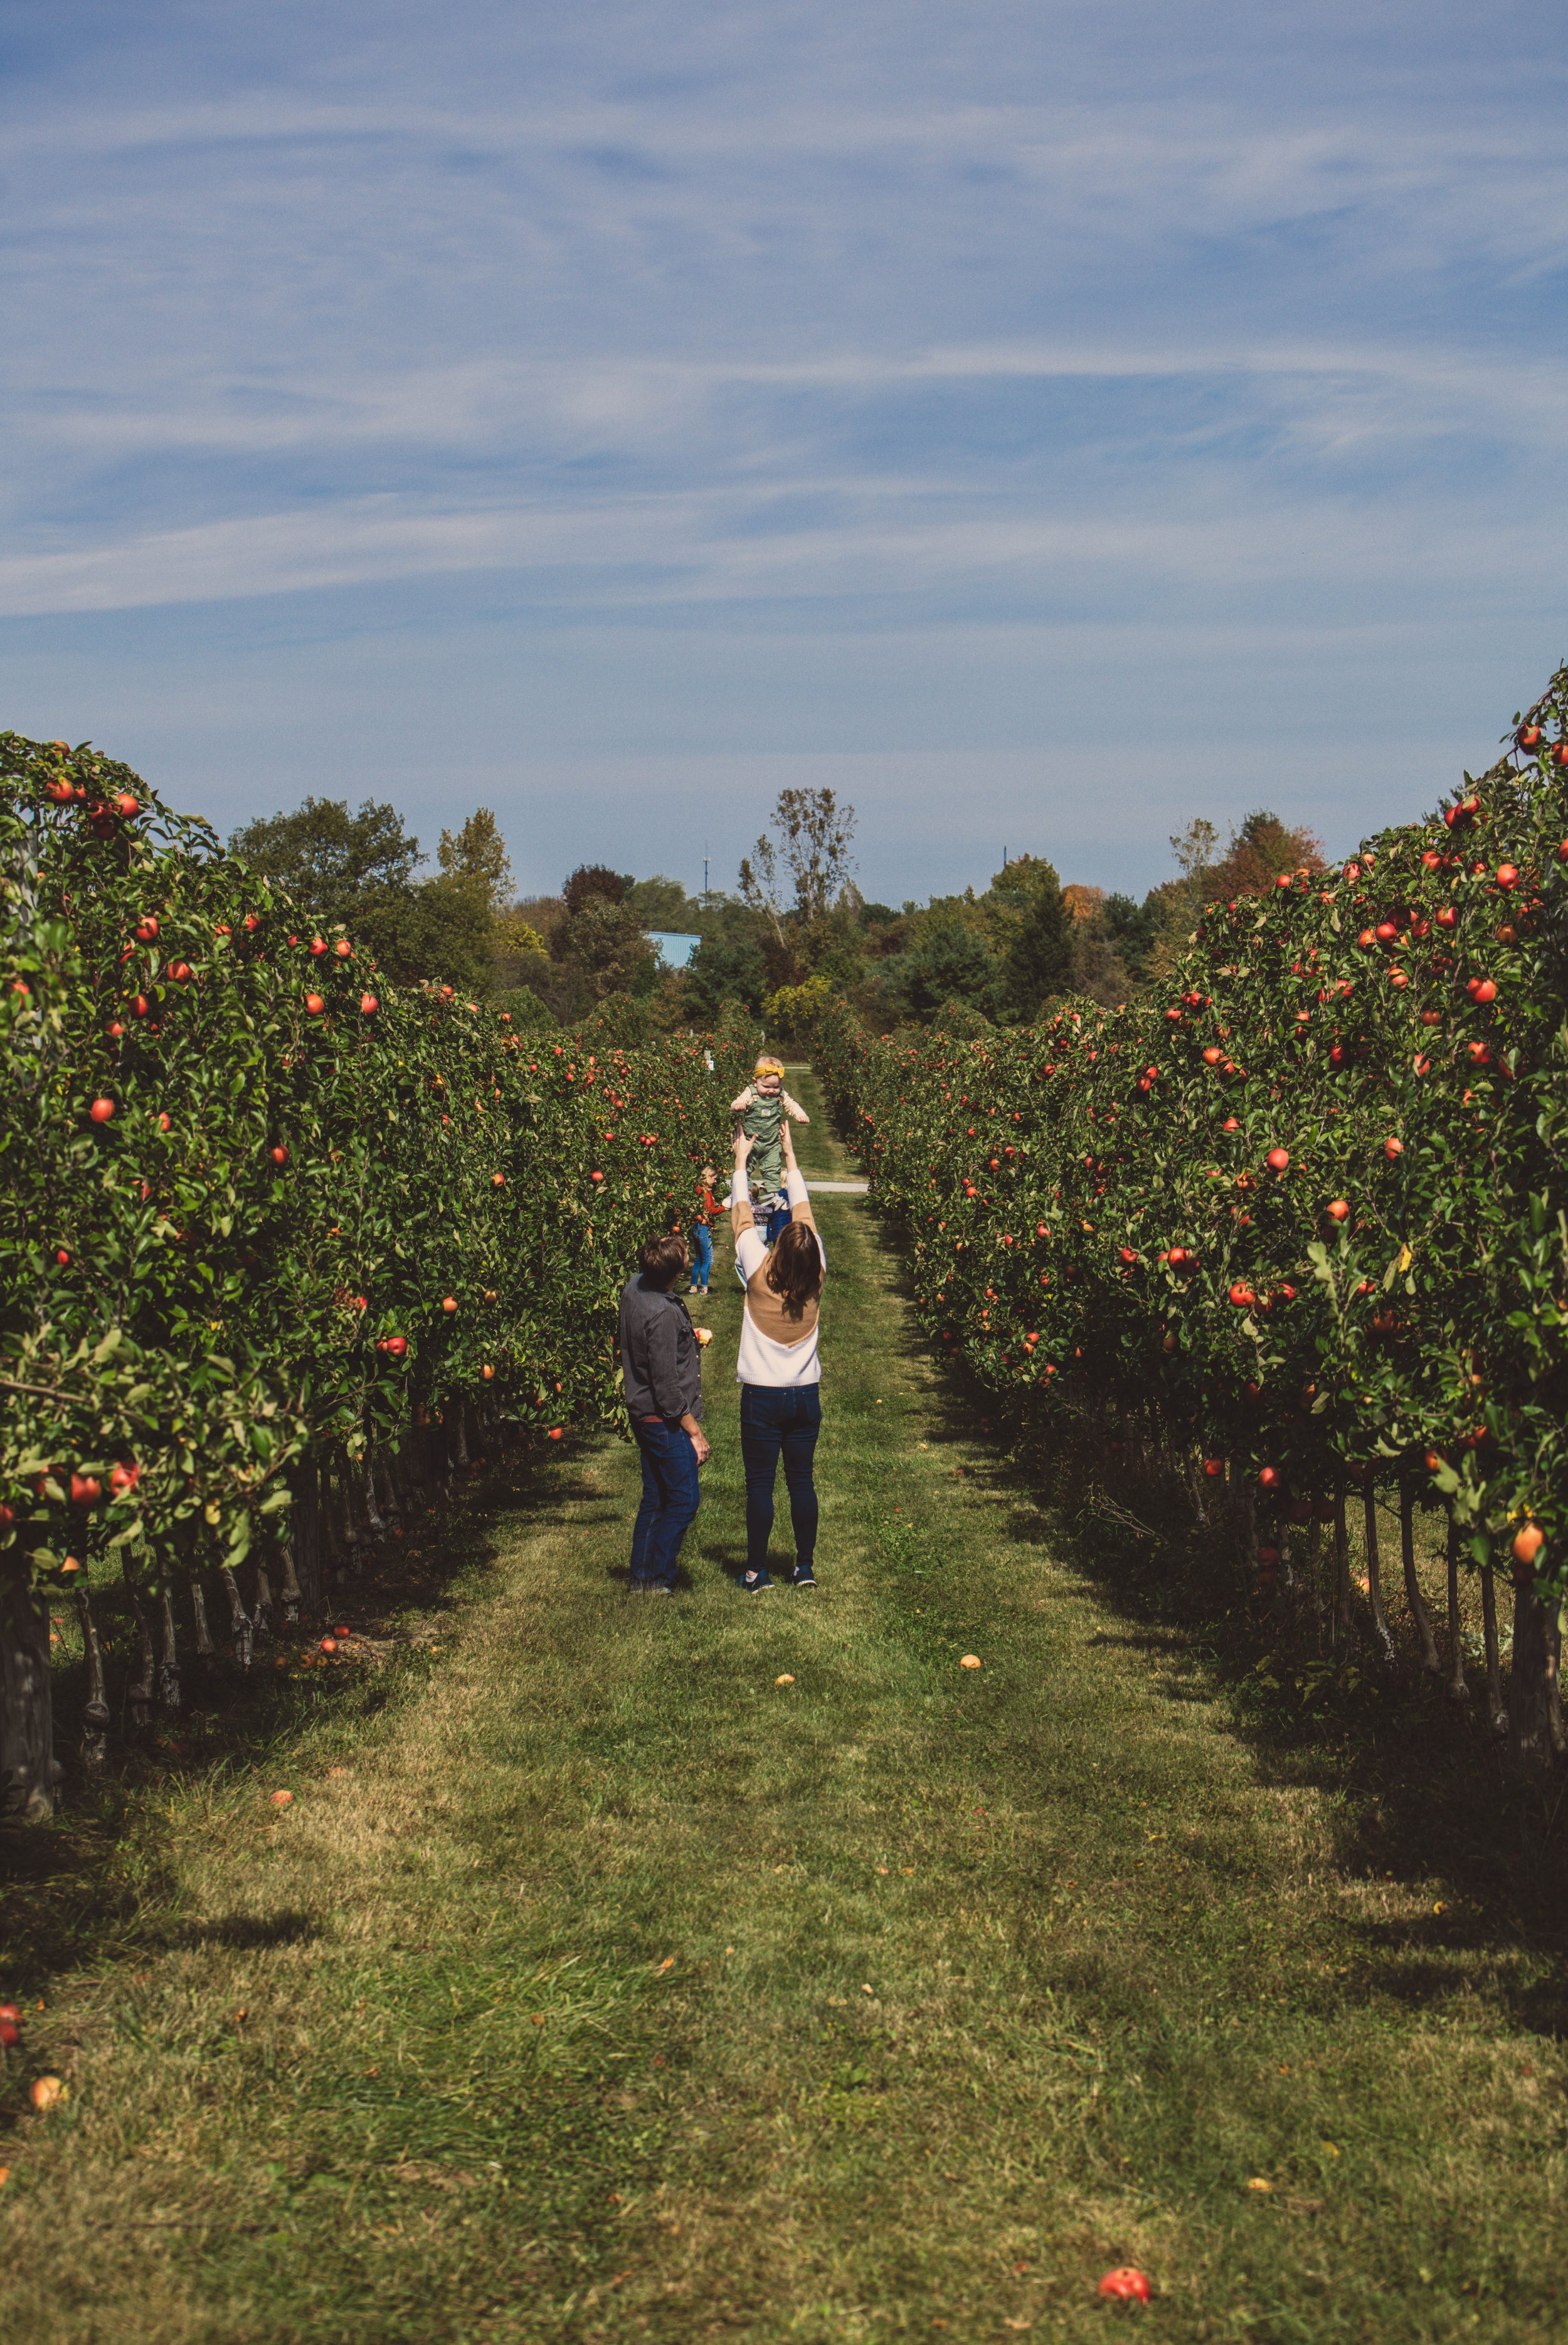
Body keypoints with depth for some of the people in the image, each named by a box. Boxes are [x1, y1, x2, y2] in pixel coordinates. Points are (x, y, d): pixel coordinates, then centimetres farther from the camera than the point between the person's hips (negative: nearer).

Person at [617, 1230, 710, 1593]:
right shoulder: (663, 1314, -27)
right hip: (666, 1420, -9)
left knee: (654, 1498, 17)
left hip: (642, 1414, 9)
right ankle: (656, 1579, 6)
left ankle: (641, 1575, 24)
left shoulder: (634, 1287, -1)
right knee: (684, 1499, 1)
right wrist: (694, 1430, -16)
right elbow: (666, 1385, -23)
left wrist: (686, 1336, 25)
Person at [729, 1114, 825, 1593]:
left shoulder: (761, 1276, -14)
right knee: (801, 1481, 9)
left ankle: (757, 1572, 5)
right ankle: (805, 1567, 14)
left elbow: (743, 1218, -3)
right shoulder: (815, 1279, -7)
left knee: (760, 1485, 1)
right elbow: (803, 1210, 4)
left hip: (762, 1397, -3)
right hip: (806, 1395, 3)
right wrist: (789, 1157, 14)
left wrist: (741, 1162, 9)